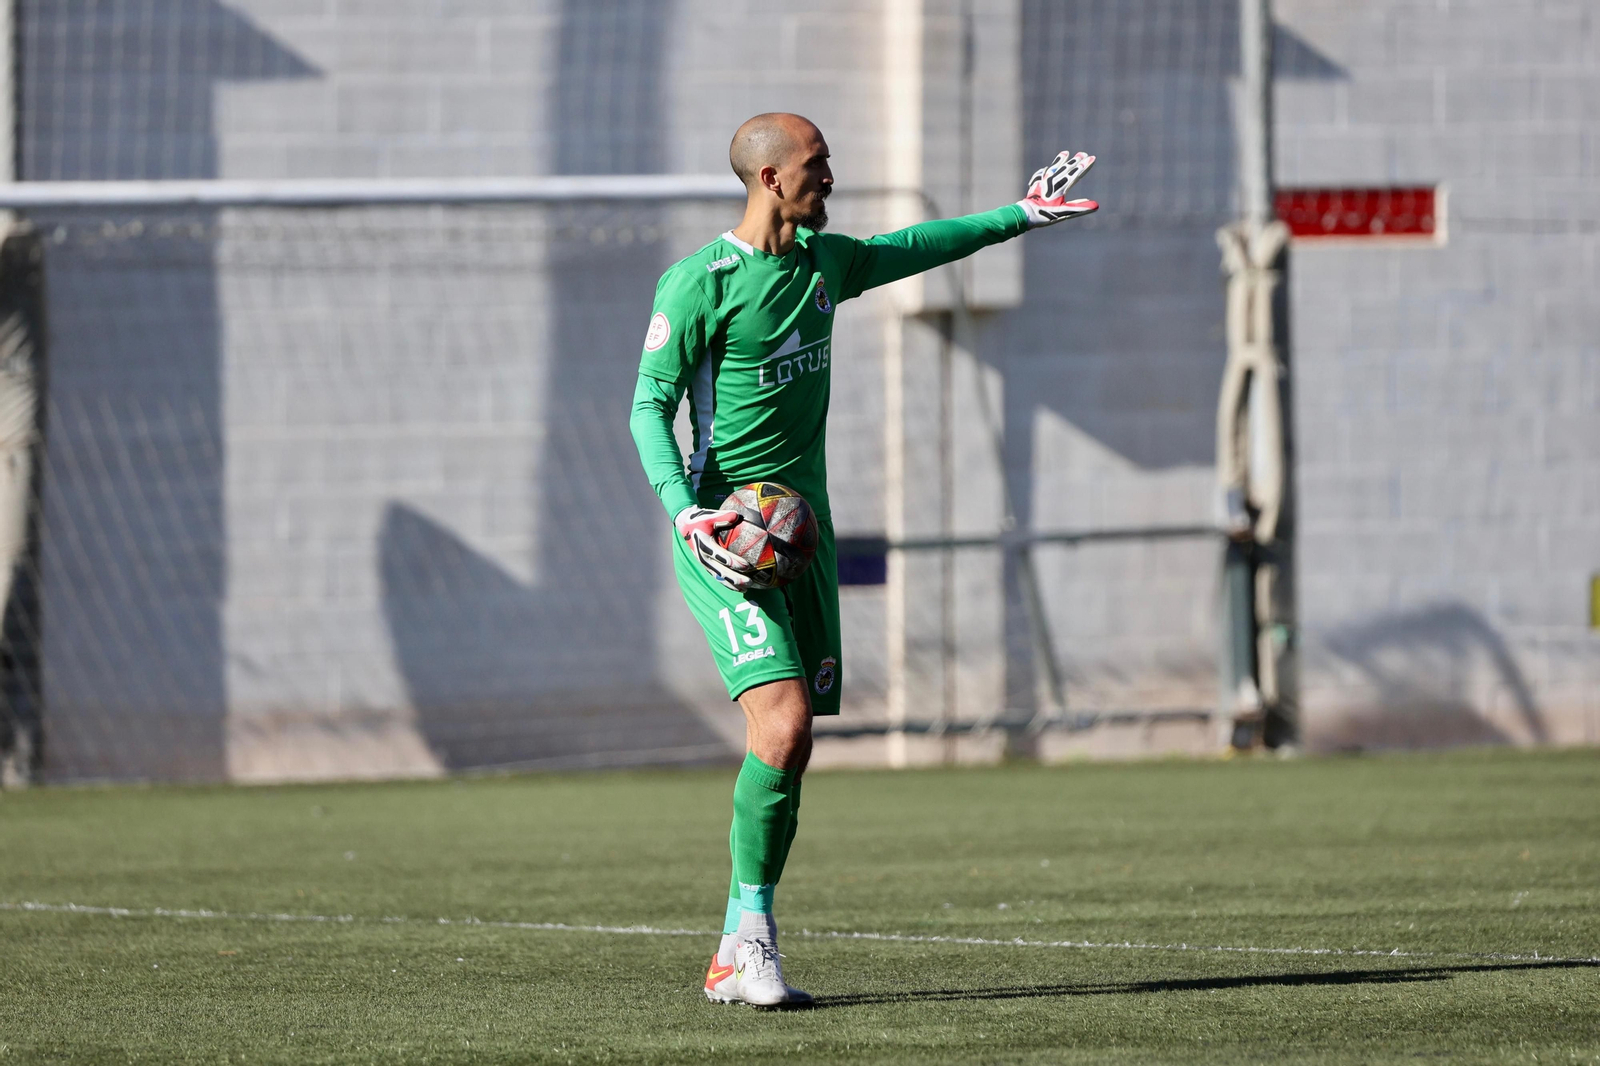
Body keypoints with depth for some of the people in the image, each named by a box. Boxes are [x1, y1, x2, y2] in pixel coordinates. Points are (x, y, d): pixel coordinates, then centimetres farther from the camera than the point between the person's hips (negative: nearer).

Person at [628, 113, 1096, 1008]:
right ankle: (752, 929, -12)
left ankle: (737, 958, 8)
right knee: (784, 722, -21)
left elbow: (916, 248, 31)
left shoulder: (824, 262, 12)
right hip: (726, 531, -7)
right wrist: (686, 511, -24)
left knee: (790, 744, 3)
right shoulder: (699, 284, -9)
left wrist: (1021, 216, 34)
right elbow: (649, 406, -11)